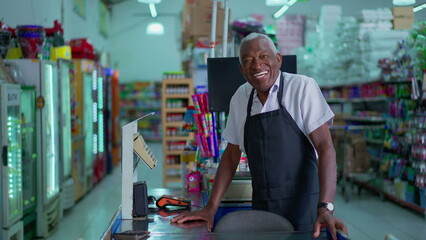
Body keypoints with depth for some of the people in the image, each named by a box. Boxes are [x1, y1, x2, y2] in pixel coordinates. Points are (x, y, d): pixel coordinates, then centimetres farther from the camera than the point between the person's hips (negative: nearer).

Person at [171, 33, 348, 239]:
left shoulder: (303, 88, -7)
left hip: (303, 209, -4)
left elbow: (325, 147, -13)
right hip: (261, 209, 4)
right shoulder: (240, 98, 7)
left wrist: (325, 208, -24)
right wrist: (211, 208, 7)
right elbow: (232, 155, 13)